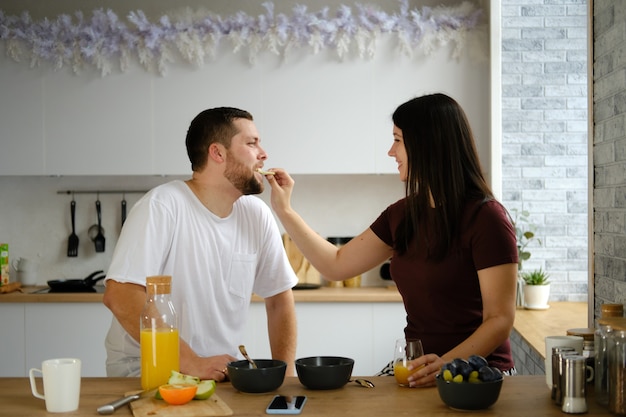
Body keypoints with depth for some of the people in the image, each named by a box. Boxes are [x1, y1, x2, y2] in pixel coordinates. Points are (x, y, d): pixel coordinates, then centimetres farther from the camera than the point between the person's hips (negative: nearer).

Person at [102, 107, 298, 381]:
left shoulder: (257, 214, 2)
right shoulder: (162, 206, -15)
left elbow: (279, 297, 10)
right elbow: (120, 295, -23)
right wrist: (191, 362, -26)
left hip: (220, 369, 6)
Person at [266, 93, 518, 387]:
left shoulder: (485, 217, -12)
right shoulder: (402, 214, 9)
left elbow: (500, 320, -13)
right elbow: (336, 265, 15)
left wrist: (446, 365, -26)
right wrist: (283, 211, 14)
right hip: (418, 373, 6)